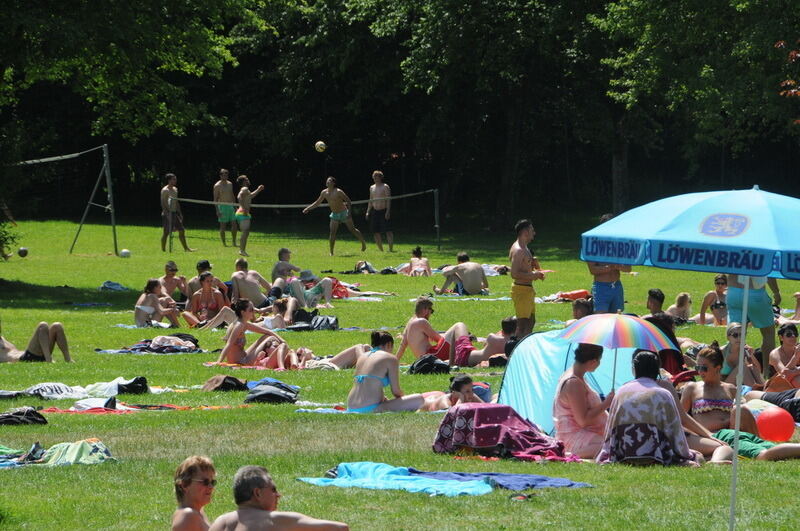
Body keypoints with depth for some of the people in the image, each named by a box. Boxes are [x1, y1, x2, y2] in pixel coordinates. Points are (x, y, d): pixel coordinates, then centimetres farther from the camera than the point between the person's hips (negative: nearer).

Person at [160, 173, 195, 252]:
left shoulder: (175, 189, 14)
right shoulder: (165, 190, -12)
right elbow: (163, 203, -17)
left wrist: (179, 213, 17)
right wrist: (167, 213, -25)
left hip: (175, 213, 8)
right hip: (168, 213, -8)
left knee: (182, 231, 8)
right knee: (166, 232, -4)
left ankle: (186, 248, 14)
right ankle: (163, 249, 4)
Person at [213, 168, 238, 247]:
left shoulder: (230, 184, 11)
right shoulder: (217, 186, -8)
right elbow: (215, 199, -9)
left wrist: (235, 207, 16)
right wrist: (217, 210, -17)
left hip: (230, 206, 6)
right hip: (222, 207, -6)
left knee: (234, 224, 1)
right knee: (223, 226, -2)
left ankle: (234, 242, 10)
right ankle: (223, 243, 5)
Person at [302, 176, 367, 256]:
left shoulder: (338, 192, -19)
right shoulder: (324, 192, -2)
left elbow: (348, 201, -13)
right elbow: (317, 203, 11)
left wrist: (349, 212, -21)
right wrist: (308, 208, 4)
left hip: (344, 213, -4)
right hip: (334, 215, 4)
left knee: (352, 230, 6)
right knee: (332, 232, -9)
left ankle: (363, 243, 24)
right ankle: (331, 252, -5)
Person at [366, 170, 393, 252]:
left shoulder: (385, 187, -5)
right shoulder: (372, 188, 14)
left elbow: (388, 200, -11)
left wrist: (388, 211, -20)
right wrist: (368, 212, 13)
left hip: (384, 211, -6)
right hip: (375, 212, 6)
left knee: (388, 231, -12)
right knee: (376, 232, 3)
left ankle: (391, 249, -13)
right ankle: (381, 249, 12)